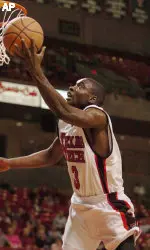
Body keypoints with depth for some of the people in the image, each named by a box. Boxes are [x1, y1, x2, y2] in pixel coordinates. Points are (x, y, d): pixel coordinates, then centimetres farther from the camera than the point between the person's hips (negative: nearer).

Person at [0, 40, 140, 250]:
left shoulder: (97, 115, -19)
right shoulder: (64, 123, 7)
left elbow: (63, 110, -39)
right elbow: (50, 156, 23)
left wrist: (35, 70, -39)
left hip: (109, 206, -8)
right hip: (81, 206, 8)